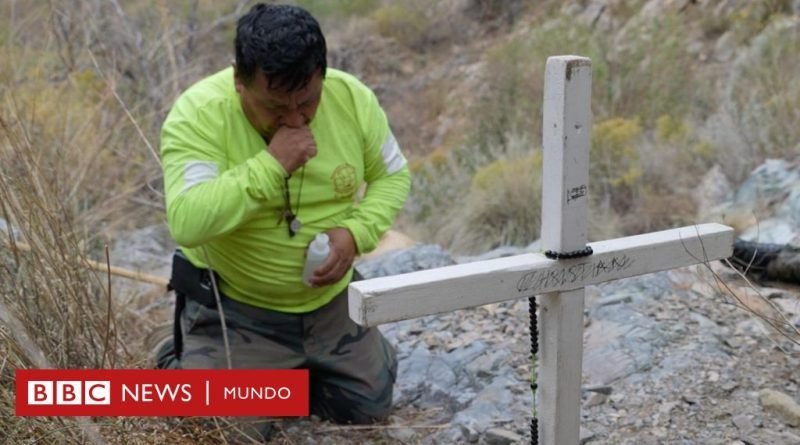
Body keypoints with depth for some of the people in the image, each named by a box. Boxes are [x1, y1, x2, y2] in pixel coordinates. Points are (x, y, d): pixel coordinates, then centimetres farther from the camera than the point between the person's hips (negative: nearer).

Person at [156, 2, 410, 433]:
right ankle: (180, 360, 24)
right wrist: (271, 164, -37)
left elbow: (393, 175, 1)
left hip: (331, 301, 4)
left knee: (369, 407, 11)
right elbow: (186, 224, -34)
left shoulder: (353, 98, -12)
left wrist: (356, 233, -17)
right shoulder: (198, 113, -24)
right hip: (233, 307, -4)